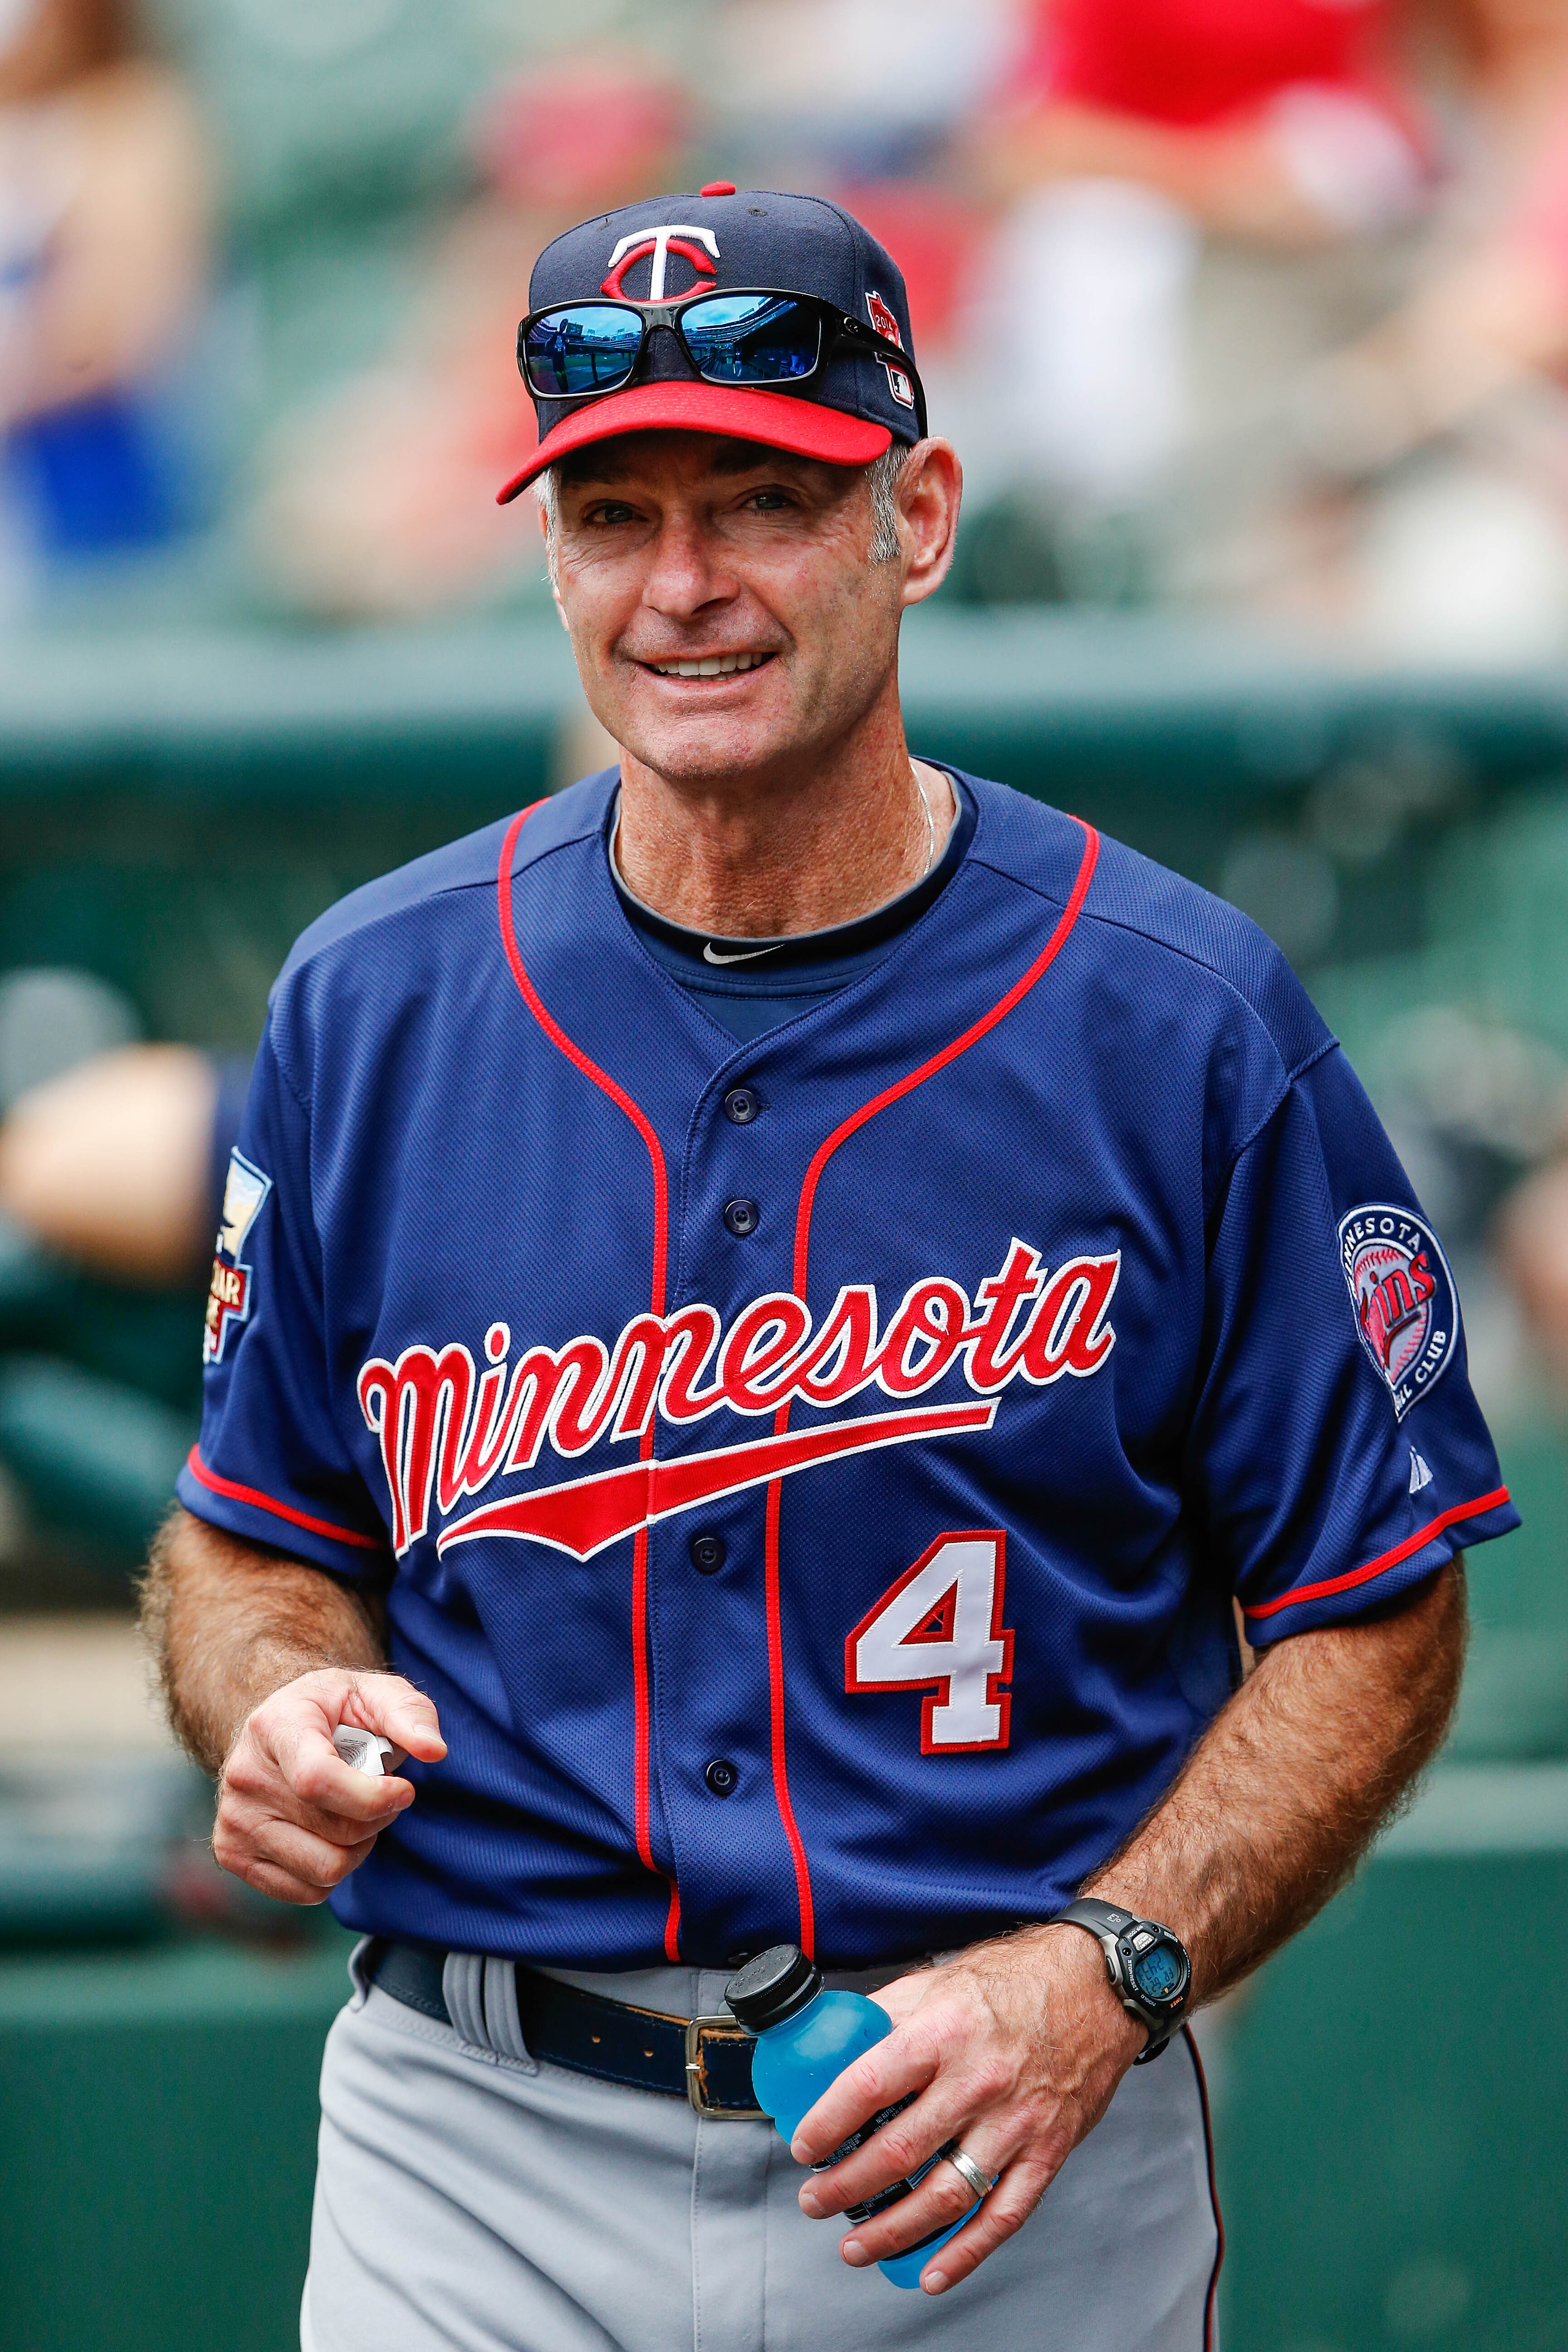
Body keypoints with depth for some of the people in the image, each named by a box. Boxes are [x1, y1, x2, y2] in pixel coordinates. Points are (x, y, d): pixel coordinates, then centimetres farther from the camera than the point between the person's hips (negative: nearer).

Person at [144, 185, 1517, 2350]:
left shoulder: (1183, 1024, -4)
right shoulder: (369, 1011, 2)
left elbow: (1376, 1614, -1)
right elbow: (253, 1538, 13)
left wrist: (1101, 1972, -14)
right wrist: (277, 1712, -10)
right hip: (481, 2157, 1)